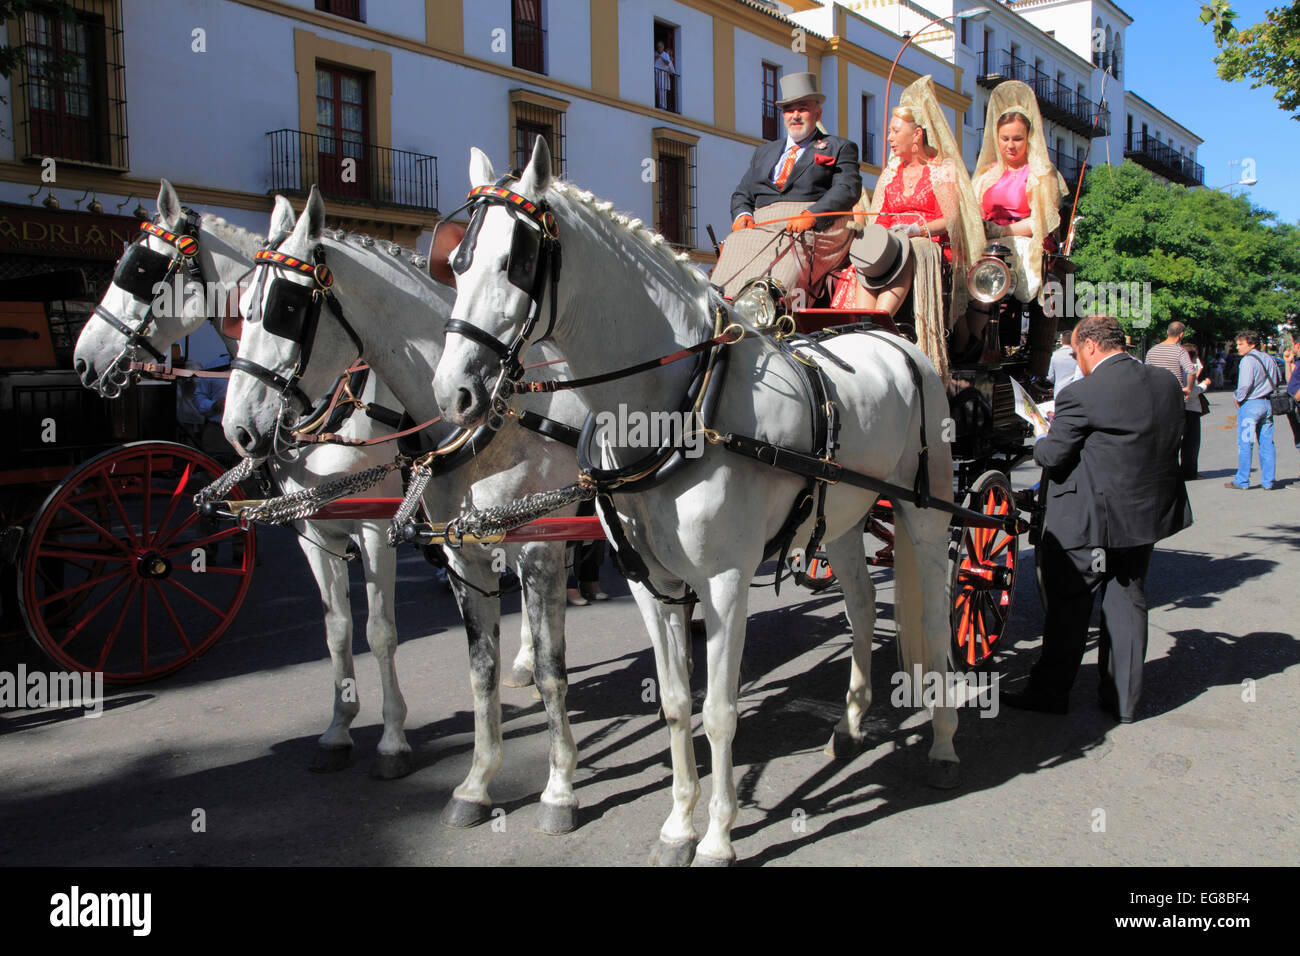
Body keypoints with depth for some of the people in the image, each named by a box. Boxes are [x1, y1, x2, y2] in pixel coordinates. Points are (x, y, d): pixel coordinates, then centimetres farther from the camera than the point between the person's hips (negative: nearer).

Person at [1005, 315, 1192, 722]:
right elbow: (1170, 443, 14)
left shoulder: (1082, 394, -19)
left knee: (1068, 605, 7)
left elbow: (1052, 456, -13)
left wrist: (1041, 441, 8)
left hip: (1090, 520, -6)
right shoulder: (1167, 383, 3)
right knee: (1128, 602, 15)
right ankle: (1123, 699, 22)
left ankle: (1050, 691, 18)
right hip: (1149, 514, 7)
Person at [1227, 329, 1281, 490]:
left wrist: (1238, 399, -3)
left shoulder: (1248, 360, -12)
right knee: (1267, 443, 8)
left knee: (1245, 444, -2)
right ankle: (1267, 481, 10)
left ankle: (1241, 481, 1)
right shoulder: (1269, 359, 12)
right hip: (1268, 404, 7)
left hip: (1250, 405, -7)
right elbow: (1277, 381, 20)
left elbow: (1245, 385, -19)